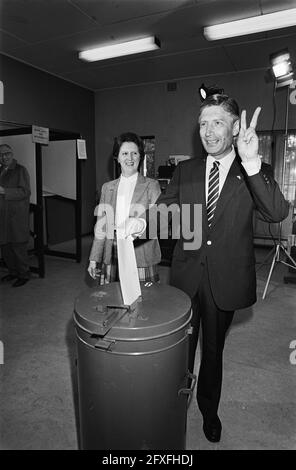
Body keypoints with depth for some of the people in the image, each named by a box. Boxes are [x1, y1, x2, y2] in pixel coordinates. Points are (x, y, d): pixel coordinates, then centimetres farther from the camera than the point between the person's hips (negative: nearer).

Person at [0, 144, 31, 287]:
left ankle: (23, 275, 10)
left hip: (17, 217, -7)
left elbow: (25, 191, -14)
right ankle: (13, 272, 25)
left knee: (18, 247, -2)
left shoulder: (20, 170, -4)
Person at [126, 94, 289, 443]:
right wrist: (142, 222, -23)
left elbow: (277, 213, -21)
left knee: (213, 349, 19)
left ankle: (209, 410, 46)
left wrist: (251, 162, -32)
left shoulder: (255, 173, -5)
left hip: (225, 279, -1)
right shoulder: (185, 170, 2)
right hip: (186, 276, 1)